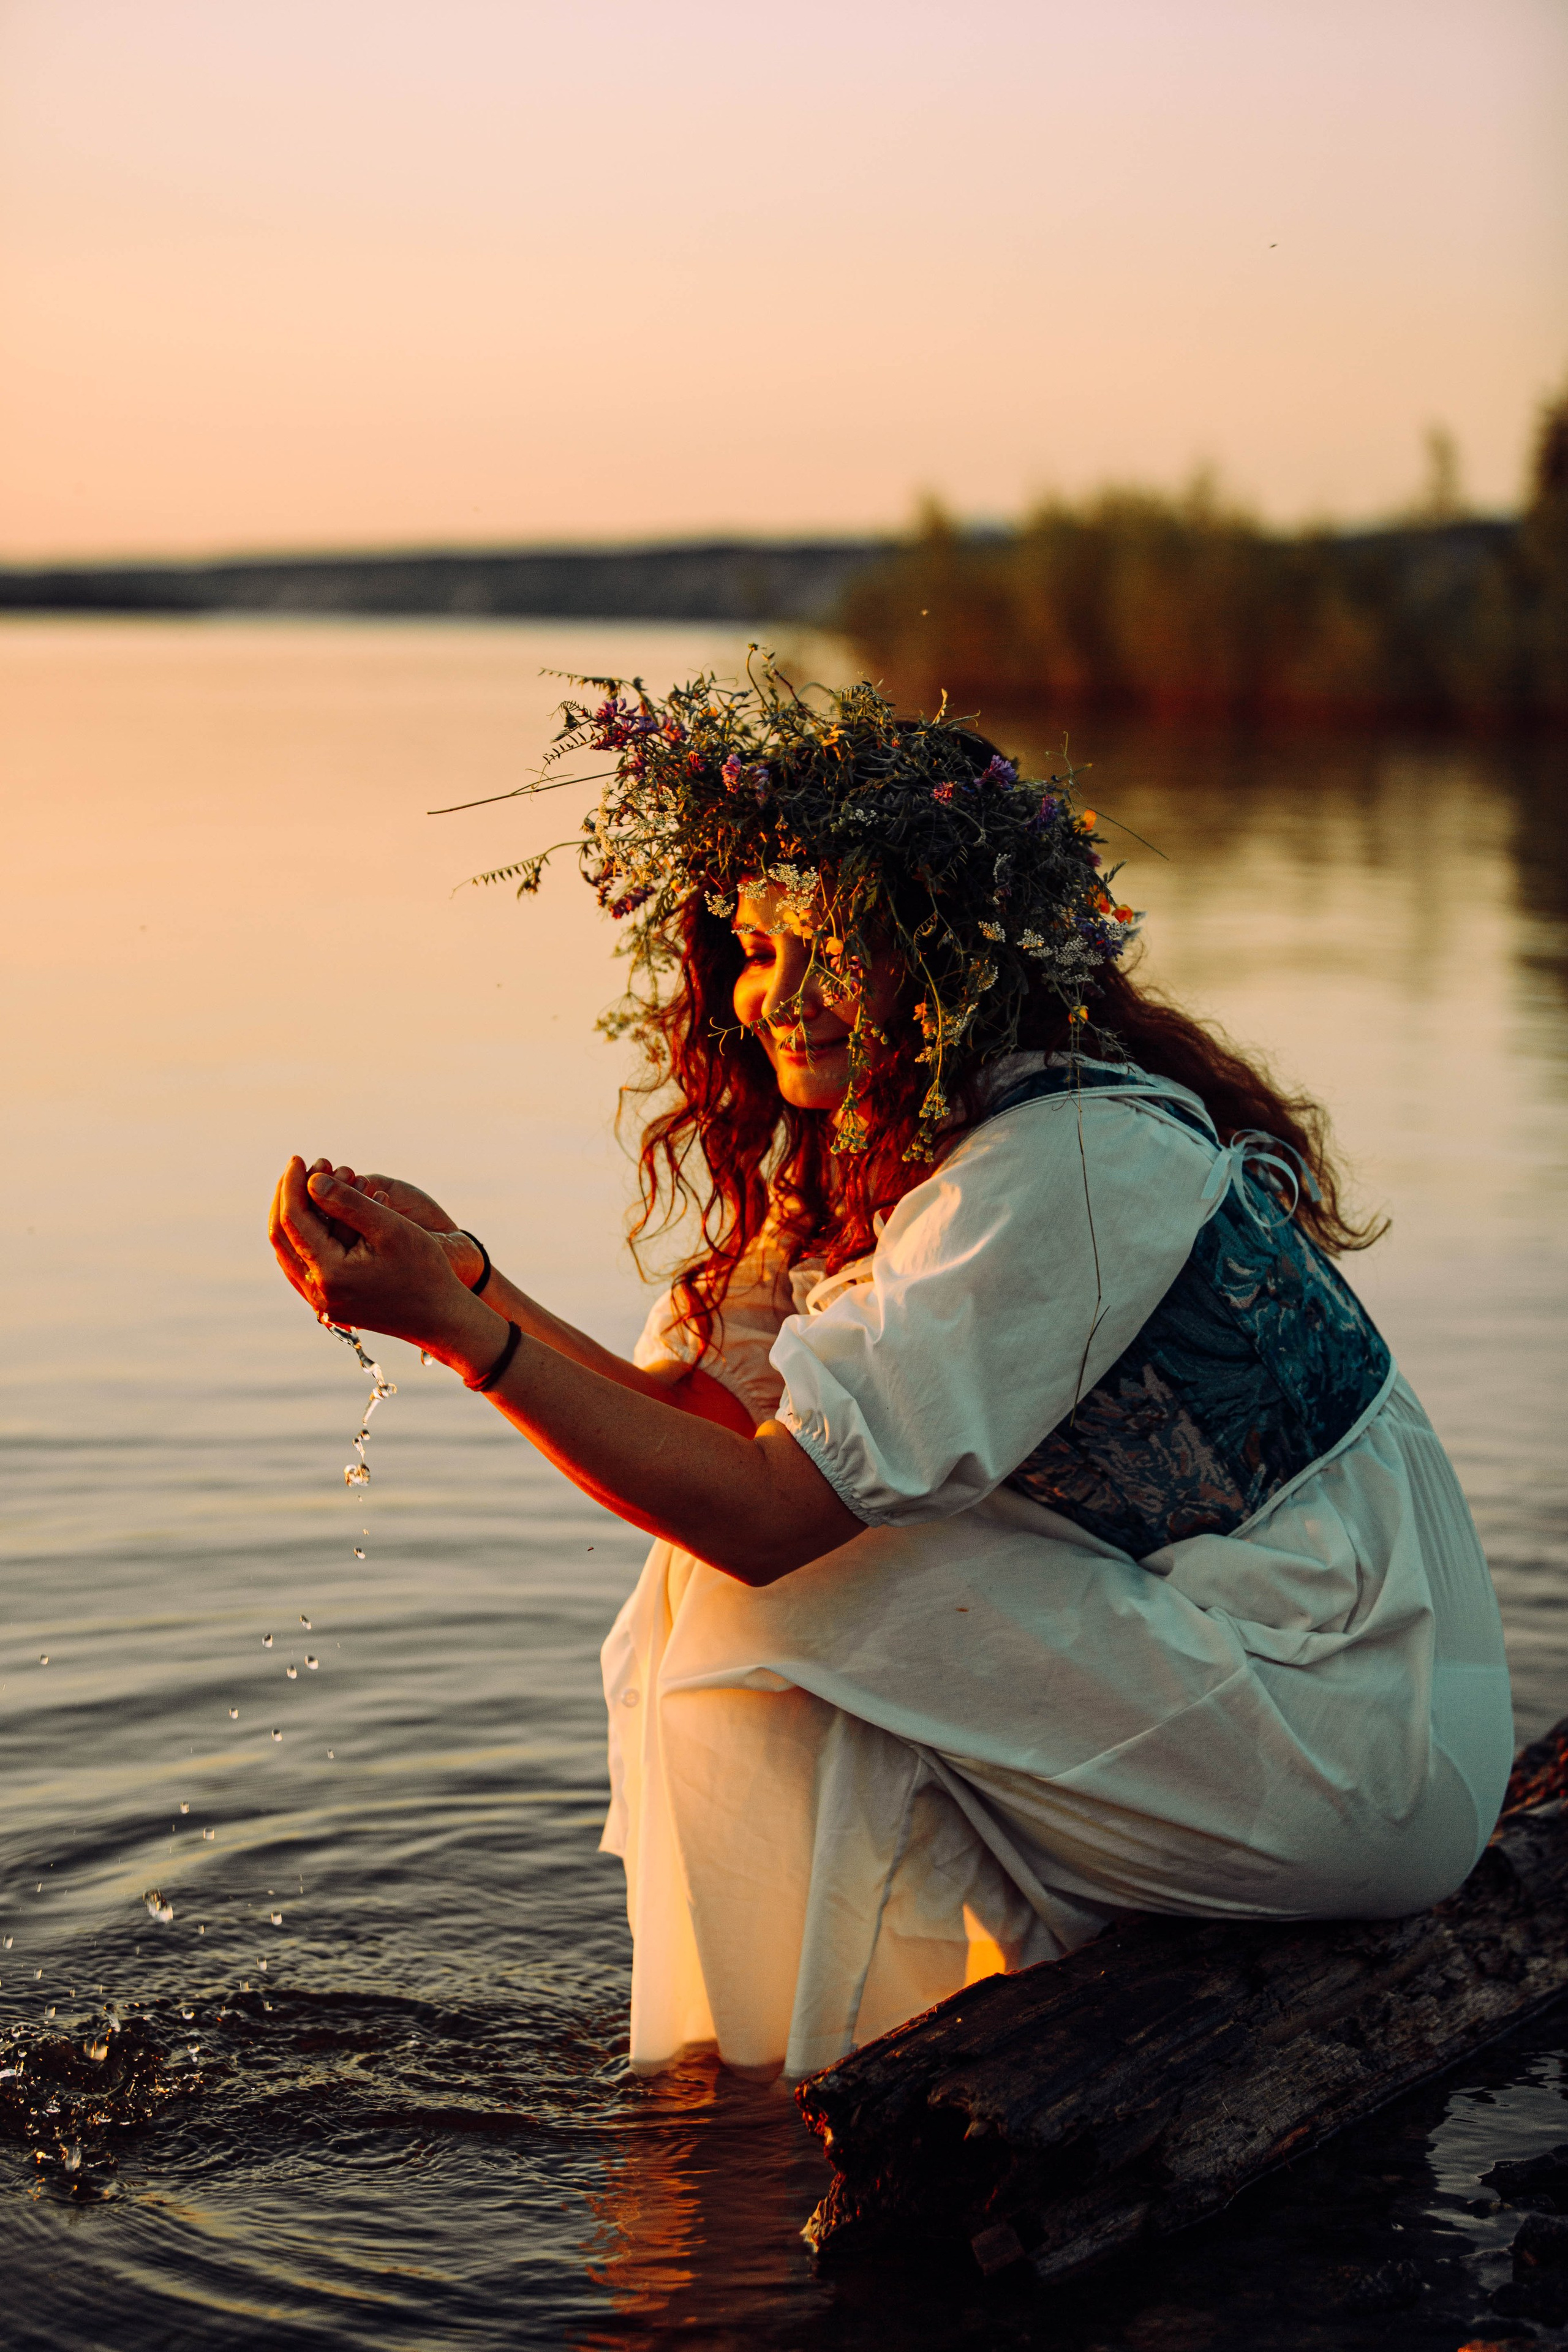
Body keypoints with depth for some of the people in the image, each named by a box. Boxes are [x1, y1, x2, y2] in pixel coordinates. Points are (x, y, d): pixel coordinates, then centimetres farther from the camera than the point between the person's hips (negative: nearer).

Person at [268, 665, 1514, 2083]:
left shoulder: (1079, 1162, -23)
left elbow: (768, 1511, -27)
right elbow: (699, 1419, 0)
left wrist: (460, 1326, -29)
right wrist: (461, 1277, -11)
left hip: (1364, 1741, -9)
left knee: (787, 1605, -17)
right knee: (709, 1575, 3)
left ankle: (784, 2090, 1)